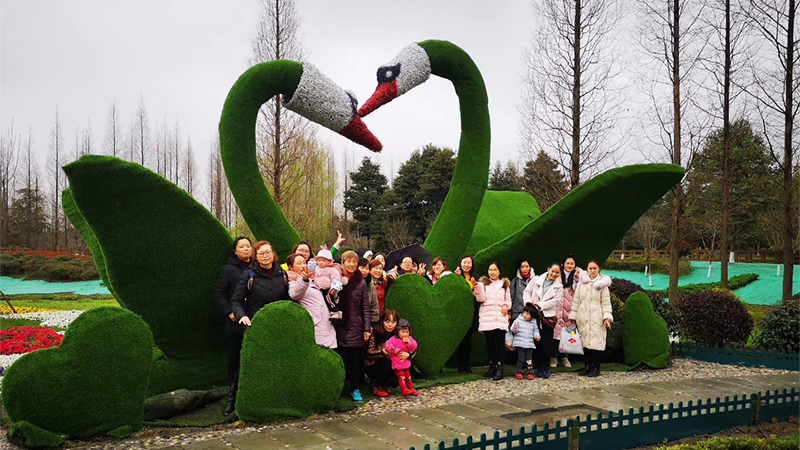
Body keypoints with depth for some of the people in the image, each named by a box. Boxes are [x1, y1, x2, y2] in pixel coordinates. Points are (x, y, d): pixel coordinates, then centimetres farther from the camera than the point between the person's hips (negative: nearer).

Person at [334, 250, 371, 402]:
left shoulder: (361, 283, 3)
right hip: (339, 326, 0)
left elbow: (366, 308, 3)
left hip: (356, 327, 0)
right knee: (341, 358, 1)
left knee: (355, 359, 4)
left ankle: (355, 389, 15)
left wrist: (367, 328, 0)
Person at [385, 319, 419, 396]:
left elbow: (414, 348, -2)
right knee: (401, 375, -11)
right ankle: (404, 389, -5)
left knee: (407, 375, 16)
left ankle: (411, 388, 28)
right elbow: (387, 345, -19)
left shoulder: (409, 339, 1)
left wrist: (409, 343, -20)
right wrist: (390, 348, -41)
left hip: (405, 362, 5)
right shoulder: (393, 339, -14)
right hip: (396, 363, -5)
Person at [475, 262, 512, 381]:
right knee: (490, 343, 2)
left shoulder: (505, 284, 18)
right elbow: (481, 298, -3)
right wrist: (478, 289, -21)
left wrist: (506, 305, -2)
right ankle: (492, 366, 11)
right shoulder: (484, 283, 11)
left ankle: (500, 368, -11)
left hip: (500, 317, 0)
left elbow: (508, 300, 20)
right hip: (487, 317, 0)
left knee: (500, 342, -8)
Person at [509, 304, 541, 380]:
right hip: (520, 344, -3)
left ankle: (530, 372, 10)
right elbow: (512, 329, -1)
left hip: (530, 344, 3)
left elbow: (535, 330, 18)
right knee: (521, 358, -3)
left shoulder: (534, 323, 9)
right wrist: (514, 329, -24)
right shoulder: (518, 320, -1)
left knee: (529, 359, 4)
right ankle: (519, 372, 6)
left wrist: (537, 336, -2)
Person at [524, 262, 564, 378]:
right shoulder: (537, 280, 6)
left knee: (546, 344, -3)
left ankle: (546, 368, 10)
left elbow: (554, 301, -4)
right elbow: (527, 292, 6)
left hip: (547, 317, 0)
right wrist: (528, 302, -13)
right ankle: (538, 368, 14)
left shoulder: (559, 287, 7)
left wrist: (539, 305, -13)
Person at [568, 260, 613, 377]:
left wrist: (607, 317, -10)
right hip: (583, 317, 2)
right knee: (585, 341, 3)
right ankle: (588, 366, 13)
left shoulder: (602, 284, 4)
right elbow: (576, 300, 11)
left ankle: (596, 367, 3)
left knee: (597, 341, -6)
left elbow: (606, 302, 2)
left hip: (597, 318, -2)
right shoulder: (582, 283, 9)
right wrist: (572, 316, 7)